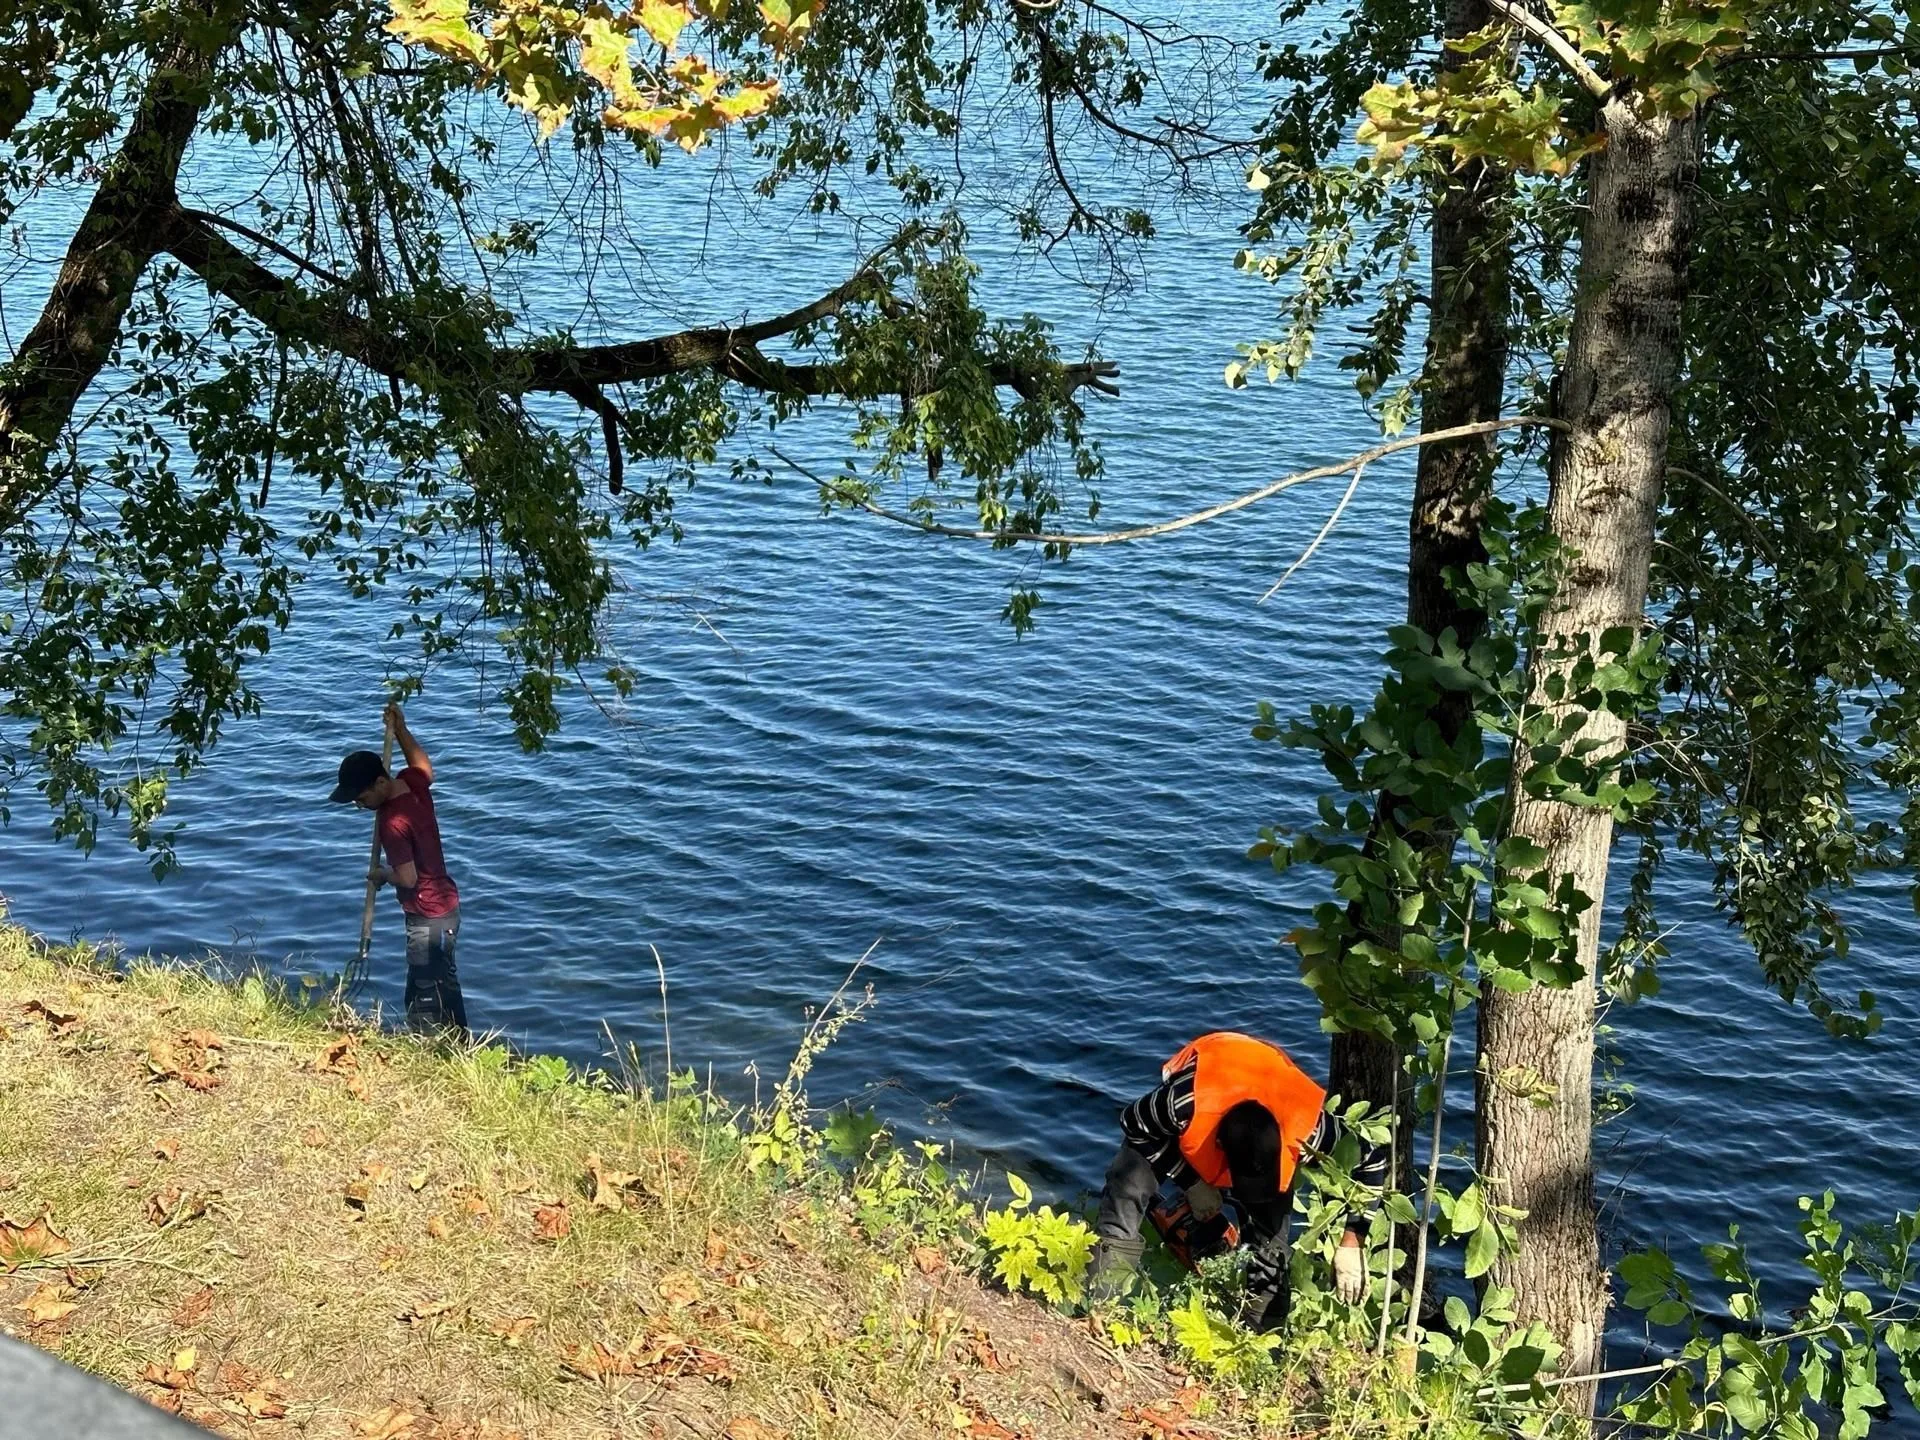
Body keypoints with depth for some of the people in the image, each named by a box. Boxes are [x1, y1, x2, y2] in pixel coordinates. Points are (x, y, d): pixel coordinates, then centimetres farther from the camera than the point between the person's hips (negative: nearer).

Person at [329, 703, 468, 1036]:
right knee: (443, 987, 22)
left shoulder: (393, 822, -26)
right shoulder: (413, 783, -2)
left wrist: (382, 875, -5)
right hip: (445, 906, 10)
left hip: (428, 917, -10)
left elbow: (407, 879, -26)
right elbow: (424, 764, 24)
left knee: (428, 1003, -2)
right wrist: (400, 729, 18)